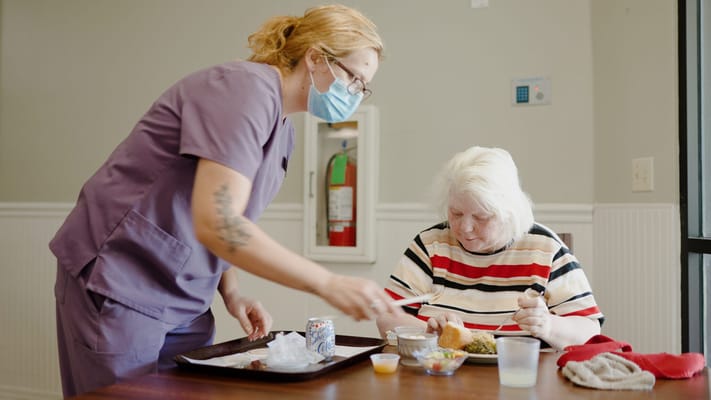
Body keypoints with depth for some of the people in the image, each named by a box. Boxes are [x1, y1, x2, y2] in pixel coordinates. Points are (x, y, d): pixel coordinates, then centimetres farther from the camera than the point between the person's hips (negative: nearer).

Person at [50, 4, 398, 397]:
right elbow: (215, 223, -31)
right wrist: (328, 284, -29)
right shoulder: (247, 88, -20)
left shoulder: (283, 128, 9)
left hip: (183, 297, 9)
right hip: (120, 286, -8)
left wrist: (230, 293, 2)